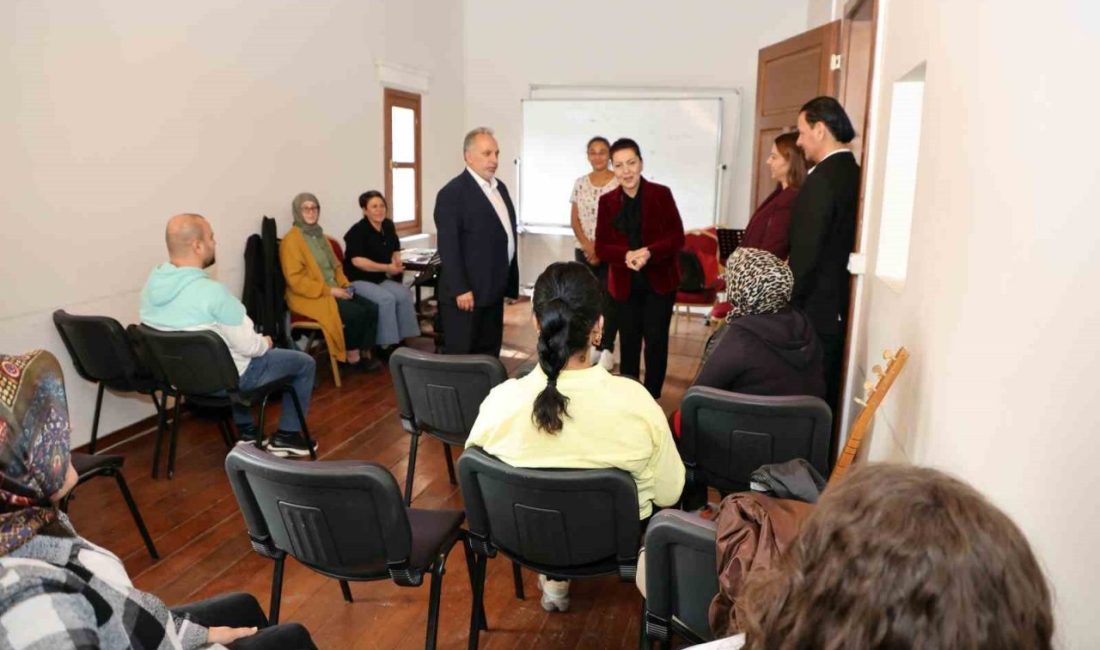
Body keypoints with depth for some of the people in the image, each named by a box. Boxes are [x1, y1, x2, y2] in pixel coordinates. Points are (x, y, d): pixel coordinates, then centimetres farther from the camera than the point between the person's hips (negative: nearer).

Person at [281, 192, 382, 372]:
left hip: (333, 292, 8)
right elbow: (295, 280, -18)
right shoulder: (291, 240, -10)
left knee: (371, 308, -12)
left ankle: (365, 354, -3)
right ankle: (352, 356, -7)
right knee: (356, 312, -25)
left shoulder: (319, 235, 16)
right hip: (310, 297, -8)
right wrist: (329, 290, -20)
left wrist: (345, 284, 3)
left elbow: (335, 265, 24)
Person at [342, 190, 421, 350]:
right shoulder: (357, 231, -15)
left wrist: (397, 261, -3)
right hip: (357, 280, -7)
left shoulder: (388, 225, 7)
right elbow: (357, 260, -25)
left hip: (379, 279, 7)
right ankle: (386, 344, -20)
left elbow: (395, 250, 21)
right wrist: (387, 268, -28)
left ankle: (405, 339, -11)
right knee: (387, 299, -29)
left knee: (405, 294, -17)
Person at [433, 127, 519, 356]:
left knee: (490, 354, 14)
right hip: (466, 293, -8)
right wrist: (460, 290, -21)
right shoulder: (452, 193, -13)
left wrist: (510, 281, 16)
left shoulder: (500, 187, 14)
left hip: (493, 290, 8)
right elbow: (448, 247, -17)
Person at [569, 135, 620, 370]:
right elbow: (574, 219, 7)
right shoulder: (580, 183, 7)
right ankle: (593, 345, 19)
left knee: (609, 300, -3)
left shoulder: (619, 182, -6)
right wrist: (586, 245, -8)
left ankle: (607, 349, 7)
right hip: (584, 252, 4)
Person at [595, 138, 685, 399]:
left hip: (659, 280, -2)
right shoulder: (607, 201, 1)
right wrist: (626, 255, -22)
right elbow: (601, 247, -1)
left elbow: (677, 238, -8)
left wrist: (649, 252, -26)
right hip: (625, 283, 2)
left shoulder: (661, 194, -6)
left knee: (655, 340, 1)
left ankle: (652, 397, 15)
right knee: (628, 340, 10)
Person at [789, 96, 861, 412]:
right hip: (841, 309, 9)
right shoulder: (855, 174, 9)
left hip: (815, 312, -9)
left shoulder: (822, 179, -18)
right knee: (827, 399, 17)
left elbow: (805, 255, -21)